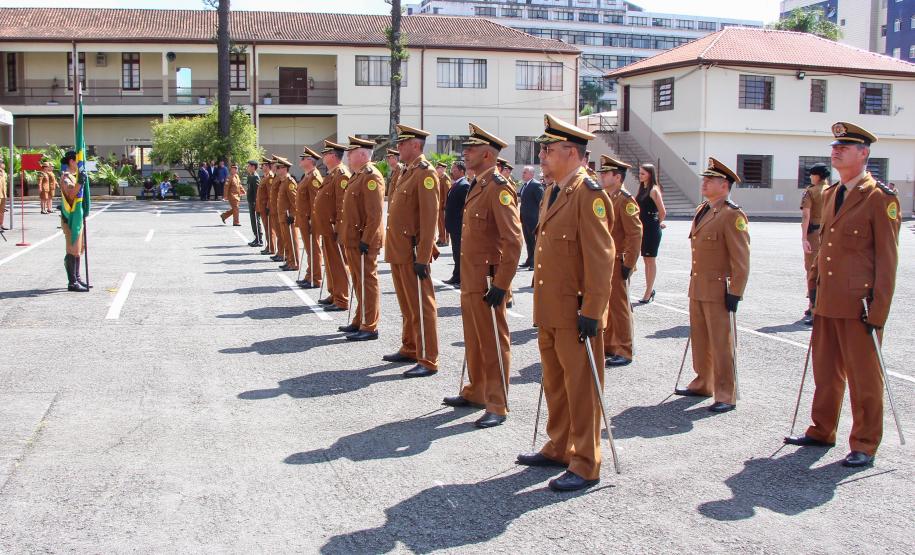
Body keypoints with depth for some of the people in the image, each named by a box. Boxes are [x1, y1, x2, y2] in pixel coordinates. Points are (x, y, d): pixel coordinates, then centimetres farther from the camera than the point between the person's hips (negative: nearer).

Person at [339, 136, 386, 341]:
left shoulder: (371, 177, -16)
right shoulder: (357, 176, 15)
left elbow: (375, 214, -22)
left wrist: (365, 240, -23)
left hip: (364, 240, -10)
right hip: (353, 239, 10)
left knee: (367, 281, -4)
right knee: (358, 281, 16)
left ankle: (370, 327, 2)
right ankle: (359, 321, 26)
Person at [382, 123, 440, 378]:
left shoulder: (425, 173, -14)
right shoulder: (407, 172, 16)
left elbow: (430, 217, -19)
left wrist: (423, 258, -22)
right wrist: (393, 249, 19)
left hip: (412, 252, -9)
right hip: (398, 251, 9)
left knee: (421, 307, -4)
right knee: (407, 306, 18)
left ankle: (428, 361, 1)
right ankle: (409, 349, 30)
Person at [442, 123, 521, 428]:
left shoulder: (499, 188, -16)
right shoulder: (477, 186, 14)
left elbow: (513, 241, -21)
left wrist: (500, 285, -23)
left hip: (487, 282, -9)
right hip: (470, 280, 9)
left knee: (493, 343, 0)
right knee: (473, 341, 19)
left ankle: (497, 406, 8)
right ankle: (476, 392, 32)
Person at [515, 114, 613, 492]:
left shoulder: (589, 194, -15)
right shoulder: (552, 193, 14)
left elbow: (601, 259, -19)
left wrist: (591, 312, -21)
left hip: (576, 314, -9)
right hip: (550, 311, 9)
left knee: (581, 388, 0)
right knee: (555, 384, 18)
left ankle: (585, 466, 10)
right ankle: (559, 448, 33)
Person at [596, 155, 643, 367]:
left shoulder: (625, 200, -13)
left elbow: (635, 234, -18)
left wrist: (628, 264, -18)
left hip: (617, 263, -8)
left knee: (619, 307, -1)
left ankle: (624, 352, 7)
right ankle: (608, 346, 23)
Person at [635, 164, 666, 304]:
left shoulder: (654, 190, -13)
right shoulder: (642, 189, 11)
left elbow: (663, 212, -15)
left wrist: (658, 223, 0)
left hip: (652, 229, -8)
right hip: (643, 228, 8)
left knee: (651, 260, 0)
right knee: (646, 260, 13)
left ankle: (648, 293, 5)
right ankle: (650, 290, 23)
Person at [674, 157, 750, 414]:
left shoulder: (732, 215, -14)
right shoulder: (701, 211, 13)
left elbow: (741, 260, -16)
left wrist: (735, 293, -18)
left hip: (718, 290, -8)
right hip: (698, 288, 8)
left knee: (721, 344, -2)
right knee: (700, 340, 17)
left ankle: (726, 396, 7)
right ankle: (703, 383, 31)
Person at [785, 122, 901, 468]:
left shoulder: (880, 198, -10)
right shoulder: (831, 194, 12)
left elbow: (887, 259, -11)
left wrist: (878, 310, -14)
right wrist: (814, 283, 14)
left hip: (859, 304, -7)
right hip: (827, 302, 7)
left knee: (863, 376, 4)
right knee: (826, 371, 16)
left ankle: (865, 445, 15)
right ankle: (822, 432, 29)